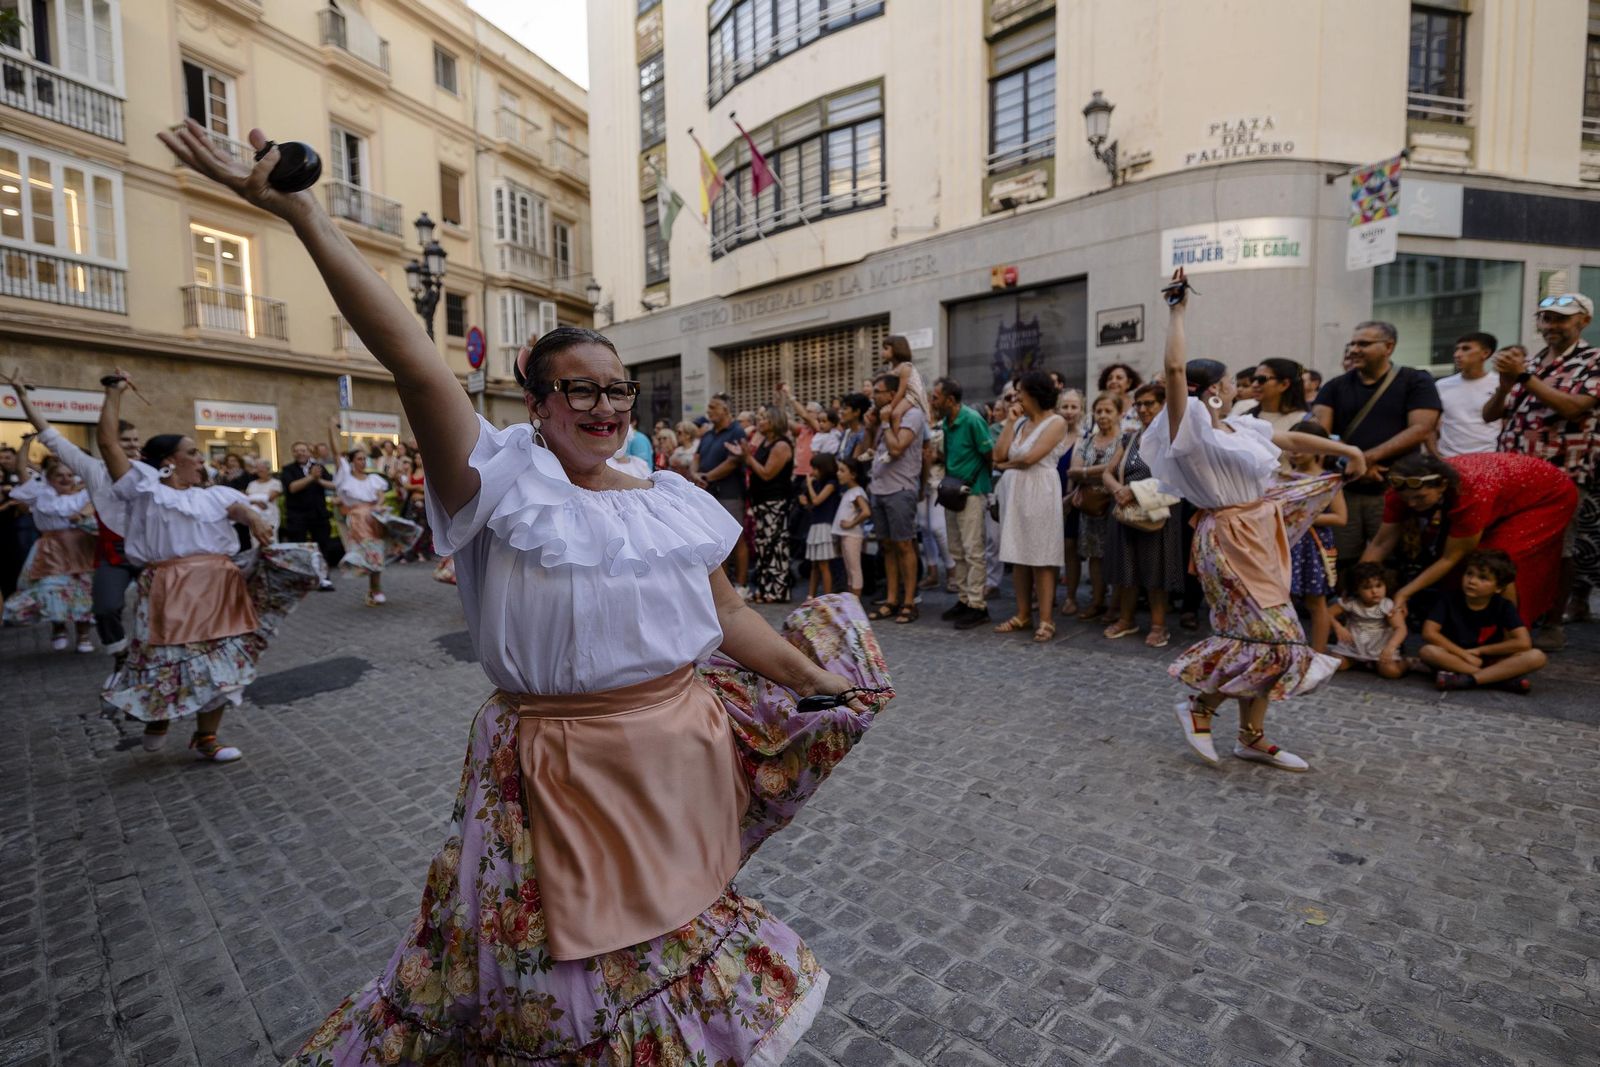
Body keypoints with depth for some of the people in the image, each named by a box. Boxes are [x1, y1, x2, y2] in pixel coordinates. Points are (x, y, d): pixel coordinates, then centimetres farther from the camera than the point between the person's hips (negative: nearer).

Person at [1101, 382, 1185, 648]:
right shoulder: (1129, 439, 15)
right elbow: (1108, 472, 10)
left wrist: (1136, 491, -19)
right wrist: (1118, 490, -11)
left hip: (1157, 514, -5)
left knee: (1155, 568, 1)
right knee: (1127, 567, 8)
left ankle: (1158, 624, 11)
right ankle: (1126, 619, 20)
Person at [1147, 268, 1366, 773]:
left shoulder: (1241, 426, 10)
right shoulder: (1193, 429, -15)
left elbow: (1292, 439, 26)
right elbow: (1174, 368, -26)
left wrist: (1345, 449, 24)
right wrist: (1178, 311, -19)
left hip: (1260, 537, 9)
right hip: (1229, 540, -9)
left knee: (1263, 638, 11)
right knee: (1271, 637, -11)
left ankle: (1253, 736, 23)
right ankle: (1199, 705, 7)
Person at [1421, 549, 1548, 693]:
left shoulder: (1504, 606, -3)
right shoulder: (1450, 599, -8)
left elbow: (1524, 643, -12)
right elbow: (1428, 633, -17)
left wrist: (1479, 651, -12)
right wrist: (1464, 654, -18)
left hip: (1490, 661, 2)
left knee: (1536, 657, -22)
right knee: (1428, 651, -33)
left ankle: (1465, 680, -33)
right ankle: (1504, 678, -29)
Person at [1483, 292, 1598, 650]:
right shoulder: (1526, 364, 14)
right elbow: (1489, 415, 10)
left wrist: (1524, 376, -17)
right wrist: (1506, 381, -7)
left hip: (1562, 476, -5)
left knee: (1559, 550, 2)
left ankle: (1553, 622, 12)